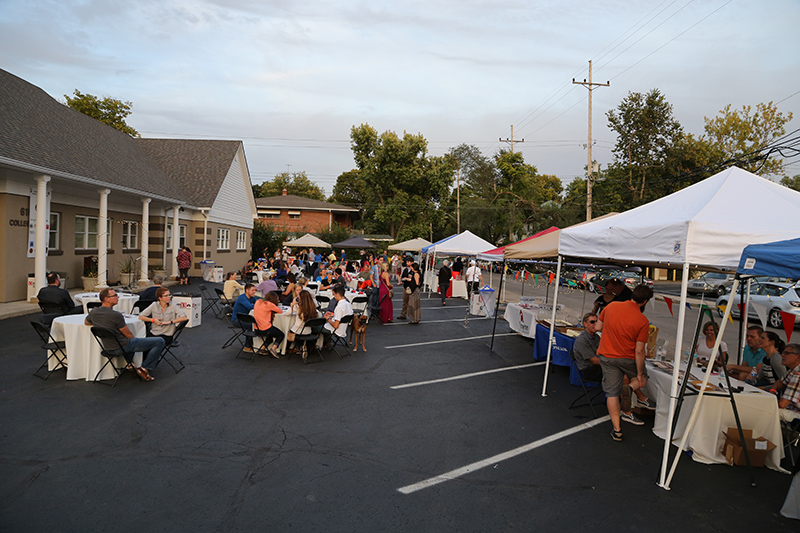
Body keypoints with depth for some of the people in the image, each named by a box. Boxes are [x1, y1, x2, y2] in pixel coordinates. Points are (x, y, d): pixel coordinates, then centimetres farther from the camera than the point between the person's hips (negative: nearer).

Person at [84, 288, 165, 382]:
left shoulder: (93, 312, -3)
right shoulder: (116, 315, -26)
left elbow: (86, 322, 23)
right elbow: (128, 335, -15)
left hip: (109, 347, 9)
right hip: (123, 347, -9)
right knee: (160, 341, -8)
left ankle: (130, 364, 30)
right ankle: (145, 368, -1)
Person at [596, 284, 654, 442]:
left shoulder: (611, 306, -10)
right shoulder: (642, 321, -19)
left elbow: (598, 327, 2)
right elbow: (639, 350, -16)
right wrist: (639, 374, -7)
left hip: (606, 356, 3)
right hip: (627, 358, -3)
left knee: (612, 393, 9)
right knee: (642, 378, 28)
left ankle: (617, 430, 10)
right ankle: (629, 387, -4)